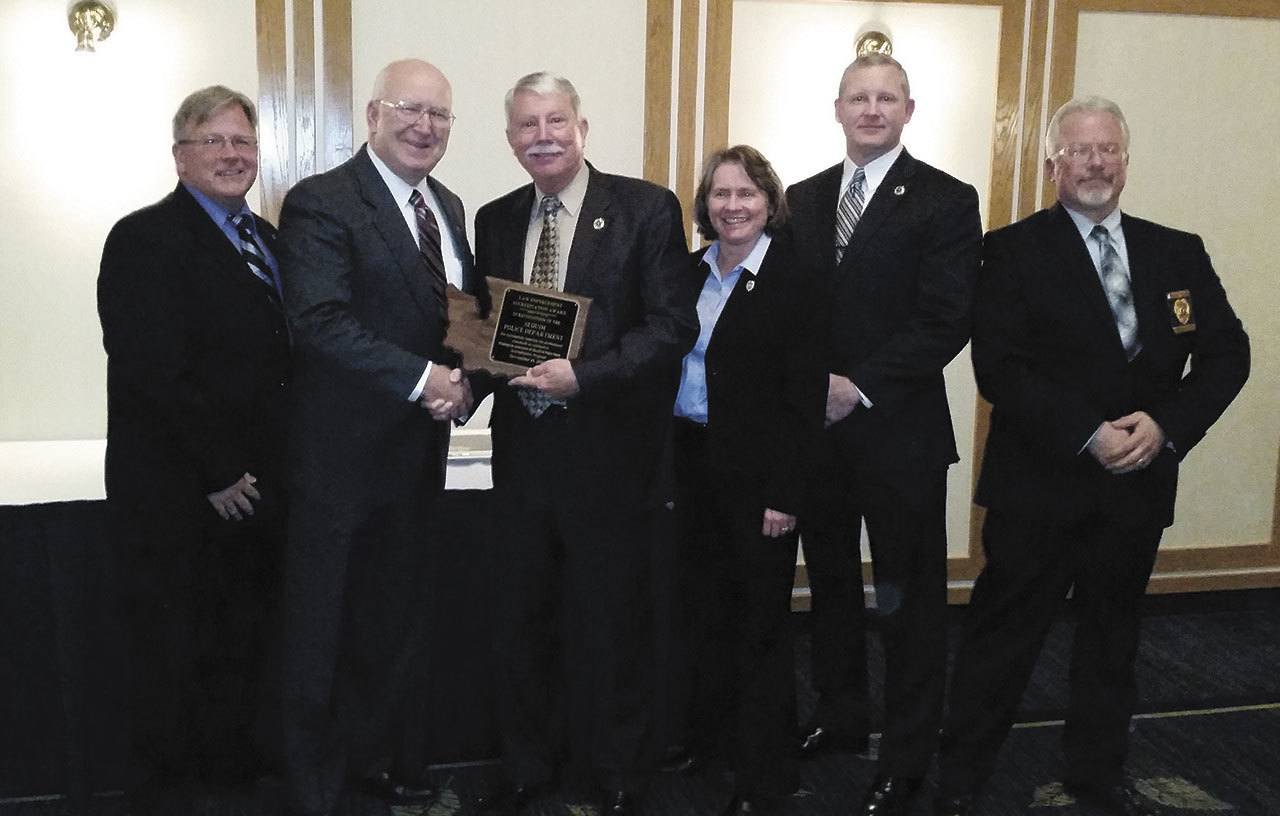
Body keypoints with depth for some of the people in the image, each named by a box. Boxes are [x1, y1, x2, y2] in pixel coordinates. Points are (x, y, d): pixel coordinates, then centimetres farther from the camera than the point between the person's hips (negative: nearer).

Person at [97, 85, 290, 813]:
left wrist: (273, 470, 6)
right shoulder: (145, 239, -11)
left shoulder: (265, 240, 14)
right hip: (178, 498, -6)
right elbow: (154, 376, -18)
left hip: (255, 490, 7)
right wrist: (218, 475, -16)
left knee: (243, 647, 14)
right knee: (172, 653, 7)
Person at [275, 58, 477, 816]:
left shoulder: (448, 207, 12)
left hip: (419, 449, 7)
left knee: (394, 614, 19)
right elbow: (321, 320, -23)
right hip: (344, 449, -7)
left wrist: (463, 381, -6)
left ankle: (373, 749, 37)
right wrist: (423, 378, -23)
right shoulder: (322, 202, -12)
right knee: (323, 624, 7)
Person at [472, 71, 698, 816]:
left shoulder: (647, 209, -7)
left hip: (610, 452, -4)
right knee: (527, 619, 16)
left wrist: (582, 376, -22)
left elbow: (673, 326, -13)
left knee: (611, 623, 10)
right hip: (524, 449, 5)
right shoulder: (495, 221, 9)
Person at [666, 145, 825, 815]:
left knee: (760, 621, 4)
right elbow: (667, 366, 11)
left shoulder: (794, 278, -10)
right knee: (706, 608, 16)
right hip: (692, 461, 6)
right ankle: (708, 733, 35)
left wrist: (784, 494, -16)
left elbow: (805, 395, -13)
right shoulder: (689, 274, 9)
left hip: (758, 473, -6)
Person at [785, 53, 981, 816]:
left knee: (910, 598, 6)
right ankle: (841, 715, 34)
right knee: (830, 581, 16)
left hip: (900, 430, -5)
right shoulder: (803, 199, 10)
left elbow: (946, 321, -13)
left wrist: (859, 387, -17)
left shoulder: (946, 200, -6)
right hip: (816, 425, 5)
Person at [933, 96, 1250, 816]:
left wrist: (1166, 424, -14)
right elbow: (999, 366, -14)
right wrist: (1088, 435, -21)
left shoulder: (1179, 253, 7)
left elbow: (1228, 353, 3)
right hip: (1040, 485, -4)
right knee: (1005, 634, 5)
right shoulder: (1015, 250, -6)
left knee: (1113, 635, 19)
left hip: (1139, 483, 4)